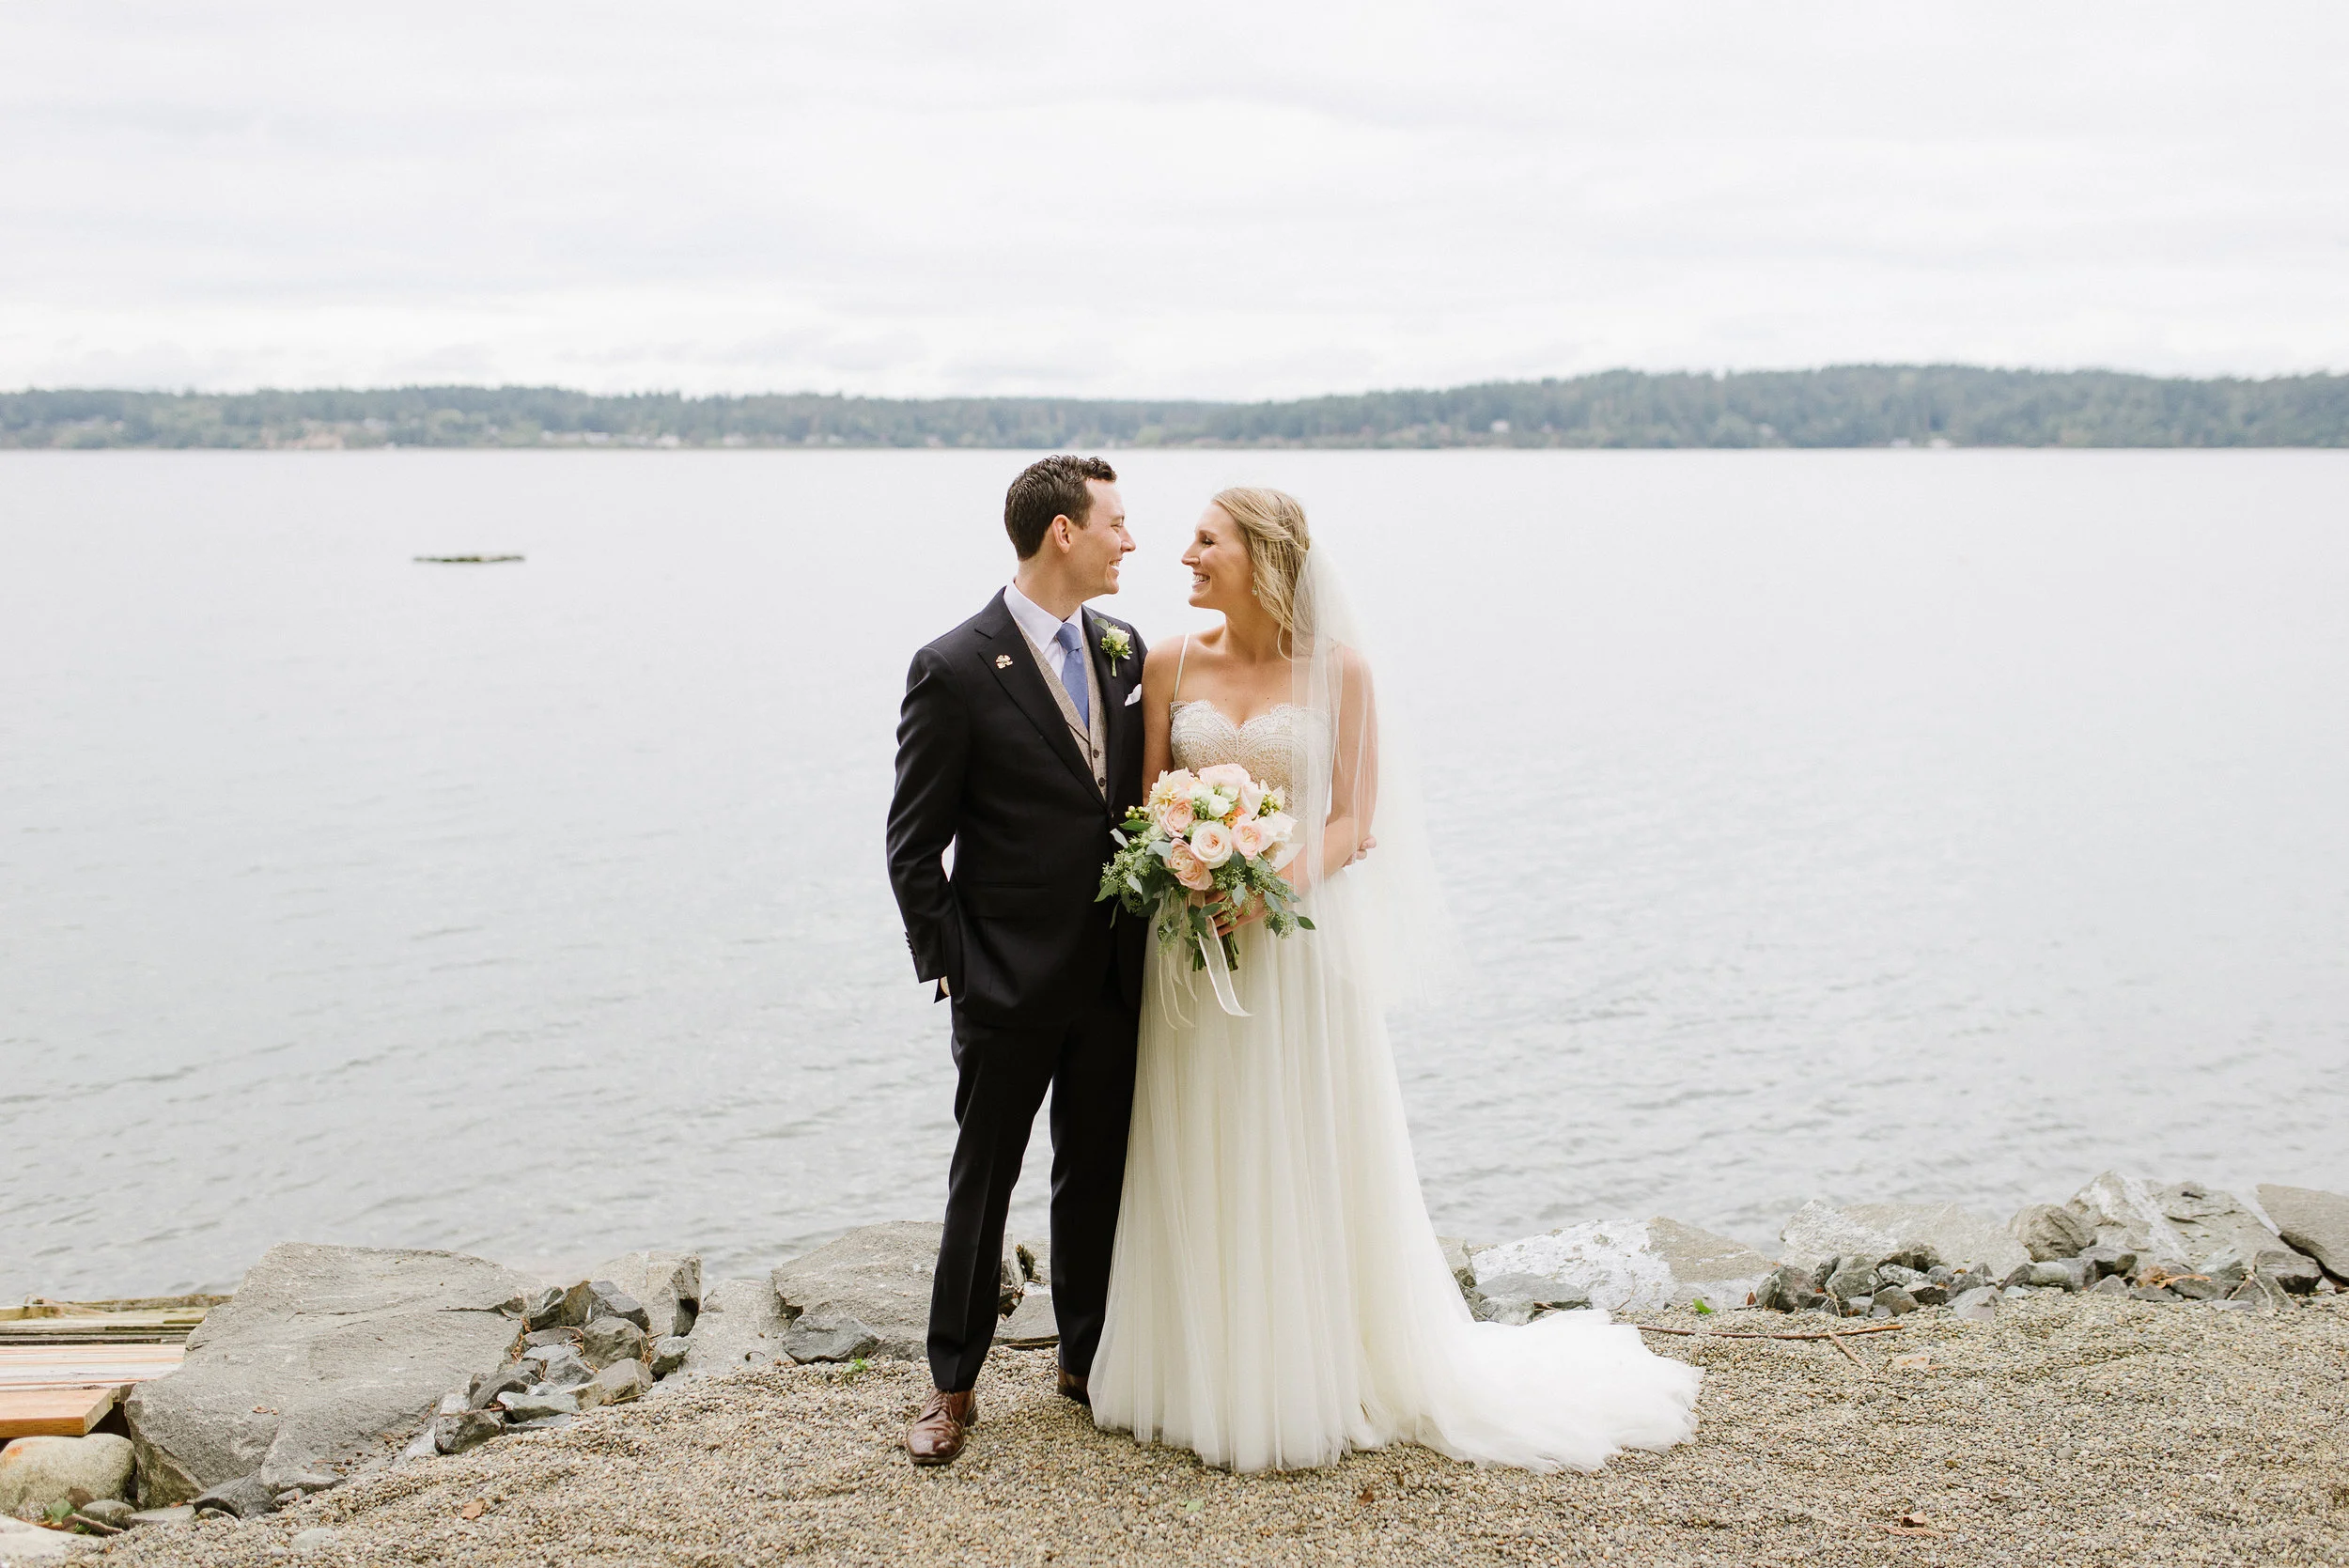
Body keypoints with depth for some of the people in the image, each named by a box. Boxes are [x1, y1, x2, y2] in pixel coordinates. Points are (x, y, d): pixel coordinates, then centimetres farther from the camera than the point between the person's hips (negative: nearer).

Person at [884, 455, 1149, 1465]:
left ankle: (1087, 1355, 32)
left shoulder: (1124, 650, 5)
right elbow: (914, 845, -8)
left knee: (1097, 1175, 16)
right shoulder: (955, 670, -13)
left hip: (1114, 975, 5)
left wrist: (1149, 938, 4)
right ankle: (954, 1382, 22)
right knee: (982, 1183, 8)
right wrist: (946, 966, -9)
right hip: (1009, 983, -5)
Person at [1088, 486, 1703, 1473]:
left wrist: (1273, 884, -21)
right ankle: (1202, 1378, 22)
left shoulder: (1338, 668, -4)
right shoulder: (1170, 663, 4)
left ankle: (1308, 1381, 19)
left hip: (1303, 938, -3)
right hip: (1193, 945, 3)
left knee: (1302, 1163, 4)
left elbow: (1353, 818, -5)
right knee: (1198, 1167, 8)